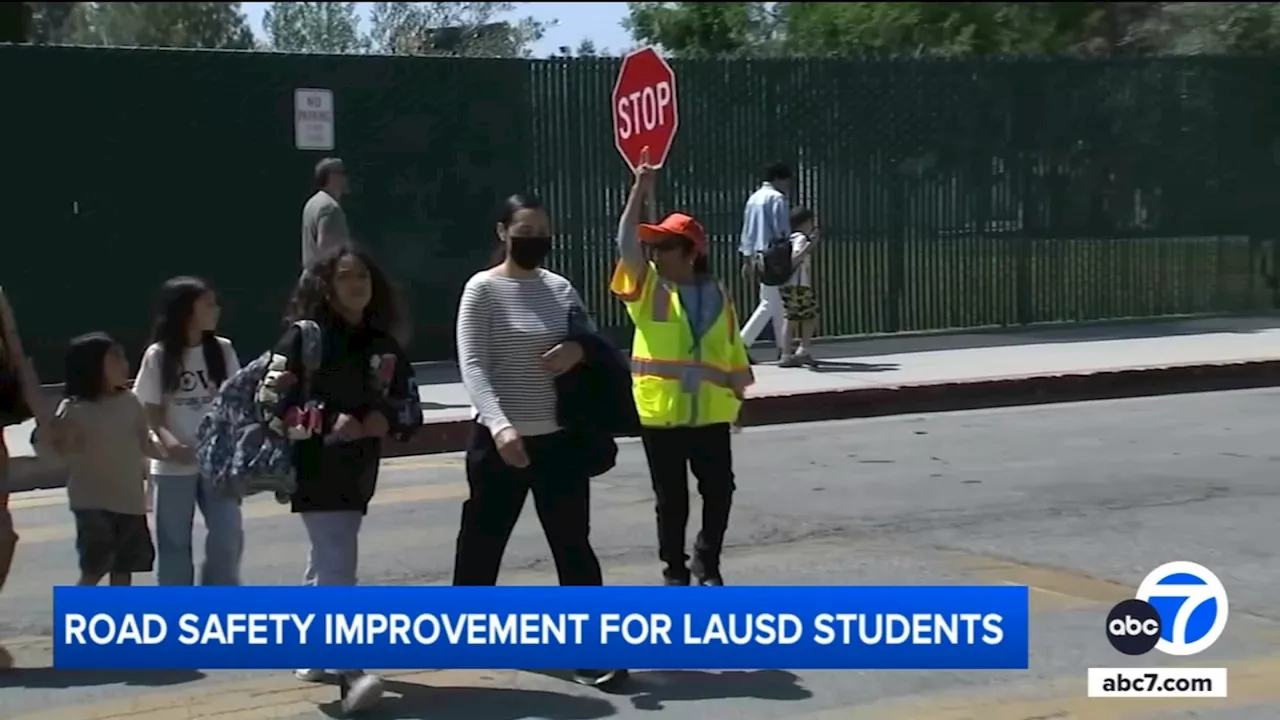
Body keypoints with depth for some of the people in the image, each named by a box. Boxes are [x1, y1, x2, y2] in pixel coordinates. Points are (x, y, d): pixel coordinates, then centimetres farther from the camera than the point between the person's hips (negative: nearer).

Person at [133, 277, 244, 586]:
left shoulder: (222, 350, 1)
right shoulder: (158, 355, -6)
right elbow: (151, 411, -6)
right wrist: (169, 441, -24)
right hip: (174, 465, -2)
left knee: (227, 537, 1)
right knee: (174, 543, 7)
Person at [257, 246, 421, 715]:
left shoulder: (383, 346, 9)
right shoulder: (305, 335, -7)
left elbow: (410, 407, 8)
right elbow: (271, 399, -13)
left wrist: (377, 423, -12)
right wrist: (324, 426, -19)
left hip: (359, 468, 7)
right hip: (315, 465, -6)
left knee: (326, 560, 18)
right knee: (337, 562, -16)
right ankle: (351, 675, -23)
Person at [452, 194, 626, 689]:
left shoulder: (559, 288, 8)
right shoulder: (483, 289, -8)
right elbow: (472, 366, -17)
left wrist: (581, 349, -9)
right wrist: (499, 425, -31)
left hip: (559, 439, 4)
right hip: (500, 440, -4)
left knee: (573, 545, 2)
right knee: (483, 540, 11)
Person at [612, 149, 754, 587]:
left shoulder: (716, 295, 5)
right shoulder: (646, 286, 0)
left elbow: (732, 350, 11)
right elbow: (626, 242, -15)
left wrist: (738, 395, 11)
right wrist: (639, 192, -22)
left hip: (710, 412, 2)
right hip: (660, 411, -2)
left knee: (719, 490, 4)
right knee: (671, 497, 5)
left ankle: (706, 563, 22)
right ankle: (675, 570, 18)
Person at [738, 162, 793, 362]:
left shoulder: (754, 198, 16)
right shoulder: (777, 198, -9)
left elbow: (746, 231, 17)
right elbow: (782, 230, -14)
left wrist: (747, 258, 18)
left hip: (757, 256, 9)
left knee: (777, 302, 14)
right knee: (770, 303, -7)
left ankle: (783, 348, 16)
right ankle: (742, 343, -14)